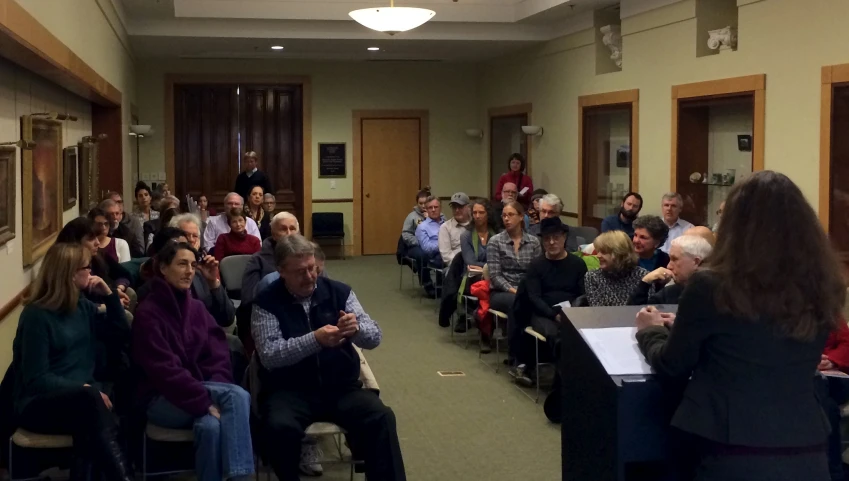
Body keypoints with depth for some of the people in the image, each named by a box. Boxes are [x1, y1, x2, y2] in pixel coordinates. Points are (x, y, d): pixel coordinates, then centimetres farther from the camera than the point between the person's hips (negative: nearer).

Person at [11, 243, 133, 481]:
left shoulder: (83, 307, 12)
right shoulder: (36, 315, -10)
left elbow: (121, 334, 18)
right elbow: (36, 379, -15)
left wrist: (109, 295, 7)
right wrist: (86, 389, -25)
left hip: (82, 400, 5)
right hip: (39, 404, -5)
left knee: (90, 427, -34)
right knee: (88, 396, -38)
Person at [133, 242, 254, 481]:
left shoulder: (197, 307, 10)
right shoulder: (148, 312, -9)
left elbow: (218, 354, 5)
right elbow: (164, 370, -17)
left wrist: (213, 393, -14)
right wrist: (206, 400, -24)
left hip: (203, 390, 5)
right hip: (164, 399, -5)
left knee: (210, 425, -33)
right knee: (238, 396, -29)